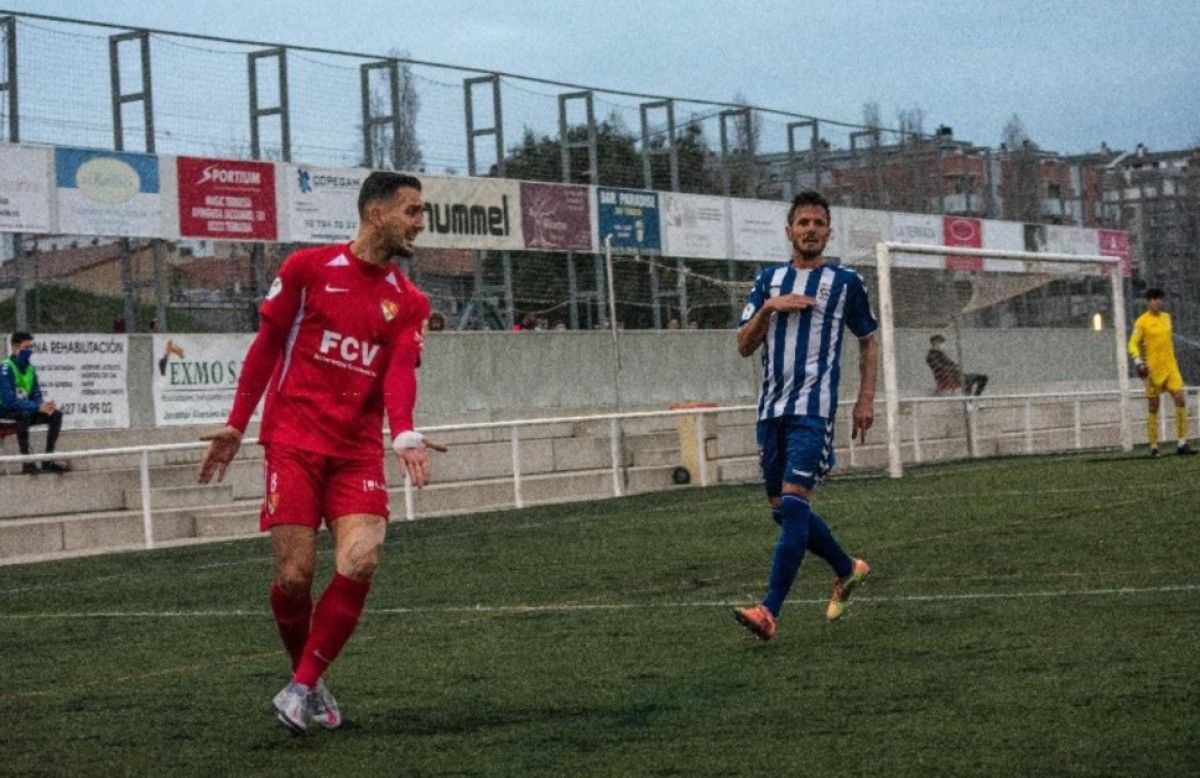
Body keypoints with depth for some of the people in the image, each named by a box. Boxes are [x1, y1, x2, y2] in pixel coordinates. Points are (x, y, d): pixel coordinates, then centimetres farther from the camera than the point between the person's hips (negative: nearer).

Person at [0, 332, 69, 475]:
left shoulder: (30, 369, 4)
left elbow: (36, 396, 7)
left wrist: (45, 405, -17)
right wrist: (37, 407, -33)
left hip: (25, 409, 8)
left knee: (56, 415, -6)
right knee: (24, 414, -37)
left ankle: (48, 461, -5)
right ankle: (27, 463, -34)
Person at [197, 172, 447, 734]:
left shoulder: (409, 302, 9)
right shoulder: (308, 268, 1)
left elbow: (399, 371, -5)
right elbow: (266, 347, 7)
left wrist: (404, 435, -25)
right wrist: (235, 426, 5)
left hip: (359, 451, 3)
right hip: (293, 442, -3)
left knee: (359, 564, -16)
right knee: (294, 576, -7)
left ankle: (302, 688, -3)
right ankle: (308, 679, 18)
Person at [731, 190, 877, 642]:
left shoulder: (845, 282, 5)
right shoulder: (769, 280, 13)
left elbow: (868, 342, 14)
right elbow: (744, 346, 9)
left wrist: (866, 398, 3)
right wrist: (768, 308, -8)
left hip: (813, 408, -5)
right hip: (772, 408, 5)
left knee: (793, 503, -17)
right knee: (781, 509, 10)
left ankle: (770, 612, -22)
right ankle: (847, 569, 33)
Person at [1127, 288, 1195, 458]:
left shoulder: (1166, 317, 13)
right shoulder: (1142, 321, -5)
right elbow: (1133, 344, -8)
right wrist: (1138, 361, -24)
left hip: (1170, 367, 5)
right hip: (1153, 369, -5)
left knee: (1181, 400, -9)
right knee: (1154, 408, 0)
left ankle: (1182, 444, -7)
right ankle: (1153, 447, 7)